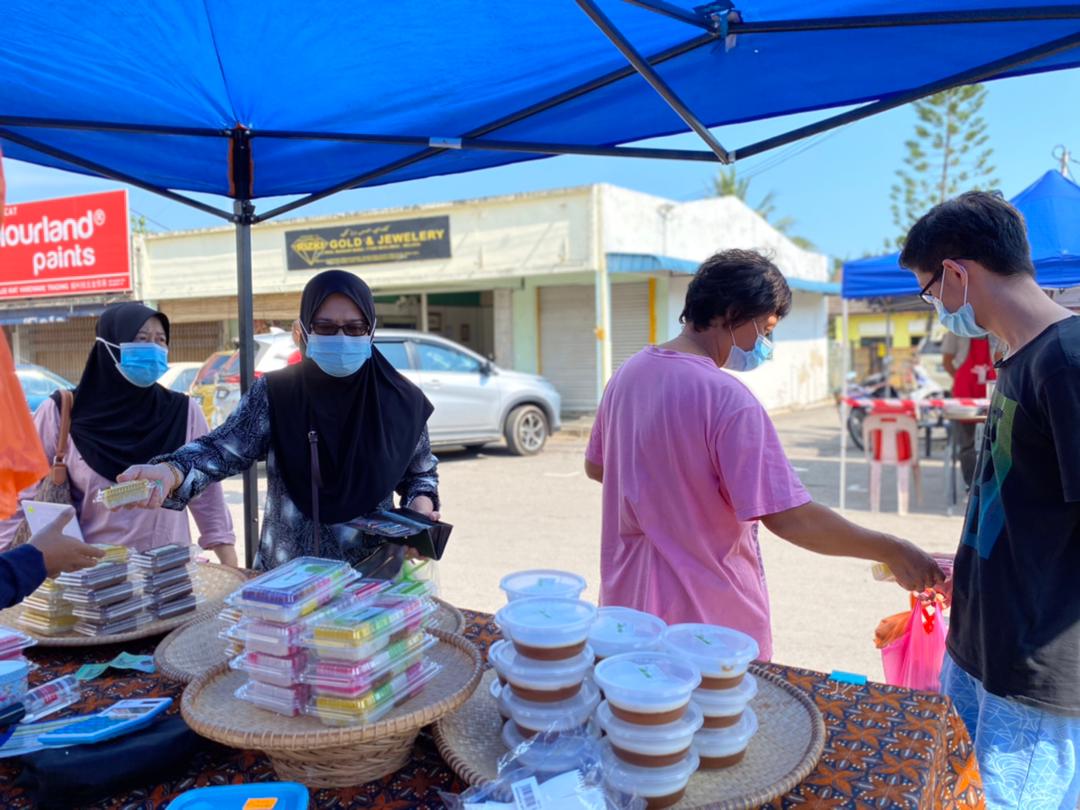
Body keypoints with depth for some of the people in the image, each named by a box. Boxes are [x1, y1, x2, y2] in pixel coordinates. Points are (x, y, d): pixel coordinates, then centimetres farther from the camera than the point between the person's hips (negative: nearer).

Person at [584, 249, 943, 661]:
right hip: (710, 618, -7)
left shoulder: (628, 373, 1)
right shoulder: (727, 399, -23)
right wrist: (891, 551, -13)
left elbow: (595, 466, 13)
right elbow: (787, 517, -25)